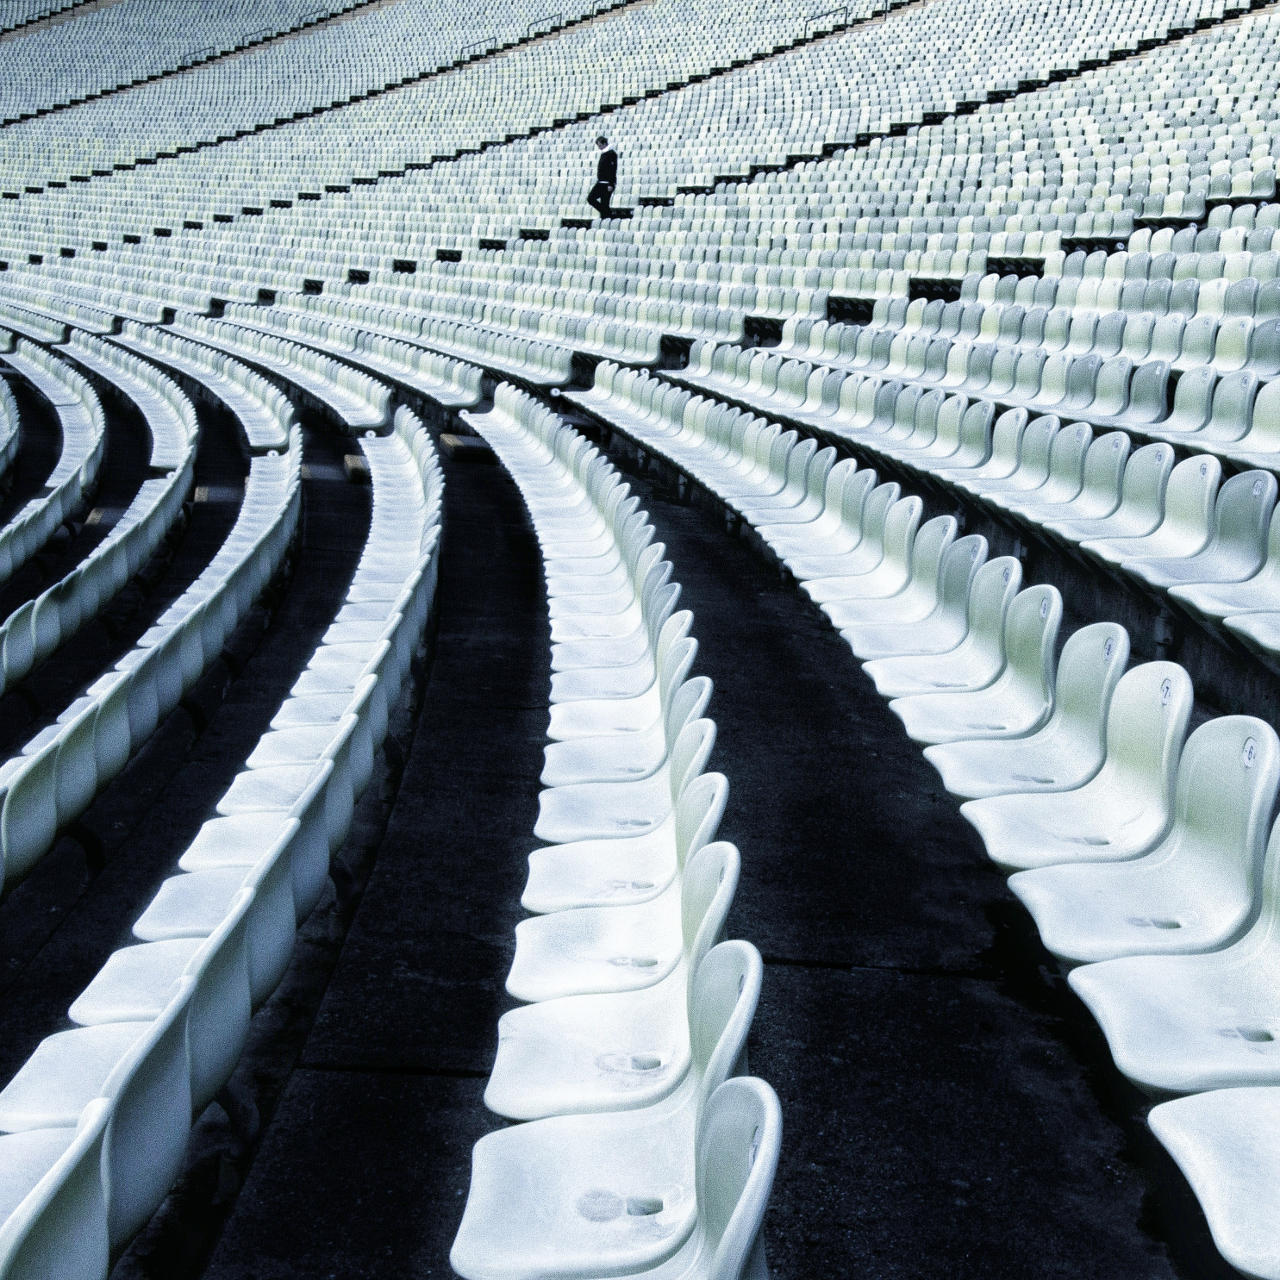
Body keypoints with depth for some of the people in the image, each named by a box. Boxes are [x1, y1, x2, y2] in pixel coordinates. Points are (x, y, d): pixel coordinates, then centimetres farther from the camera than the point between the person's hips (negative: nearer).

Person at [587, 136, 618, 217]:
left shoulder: (611, 154, -12)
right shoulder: (603, 153, 15)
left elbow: (613, 169, -18)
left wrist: (611, 184, -22)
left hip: (607, 183, -10)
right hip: (600, 183, 10)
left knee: (604, 203, -8)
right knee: (590, 198, 6)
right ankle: (608, 213, 12)